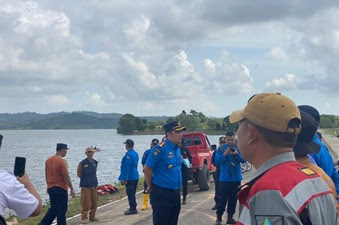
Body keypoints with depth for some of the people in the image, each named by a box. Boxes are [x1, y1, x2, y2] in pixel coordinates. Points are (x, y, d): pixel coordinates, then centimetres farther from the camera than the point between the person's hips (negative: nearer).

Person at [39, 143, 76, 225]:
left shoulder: (48, 160, 7)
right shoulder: (62, 161, -15)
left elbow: (46, 175, 14)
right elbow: (66, 177, -16)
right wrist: (72, 189, -10)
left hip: (50, 188, 7)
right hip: (61, 188, -7)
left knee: (53, 208, 16)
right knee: (61, 210, 3)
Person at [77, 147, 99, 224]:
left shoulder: (95, 162, 7)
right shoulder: (82, 163, -8)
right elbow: (79, 174, -1)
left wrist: (93, 180, 8)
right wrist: (86, 179, 1)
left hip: (94, 185, 5)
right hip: (85, 186, -5)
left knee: (94, 202, 9)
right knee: (86, 202, -6)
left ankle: (92, 216, 22)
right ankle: (84, 218, 3)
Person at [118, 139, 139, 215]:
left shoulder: (128, 154, -18)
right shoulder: (135, 153, 13)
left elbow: (127, 167, -21)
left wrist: (125, 179, -20)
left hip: (130, 178, -10)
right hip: (135, 177, 10)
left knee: (130, 194, -4)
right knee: (132, 194, 17)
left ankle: (133, 208, -1)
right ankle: (133, 208, 25)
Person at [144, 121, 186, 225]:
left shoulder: (177, 149, 10)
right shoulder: (160, 148, -16)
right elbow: (147, 168, -16)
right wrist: (150, 186, -6)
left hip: (176, 193, 8)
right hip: (162, 194, -8)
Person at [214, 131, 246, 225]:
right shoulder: (221, 148, -1)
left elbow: (244, 160, -4)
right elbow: (217, 161, -7)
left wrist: (237, 154, -22)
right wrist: (224, 154, -22)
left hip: (236, 178, 2)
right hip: (225, 178, -2)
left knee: (233, 199, 8)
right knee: (222, 198, -4)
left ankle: (230, 217, 18)